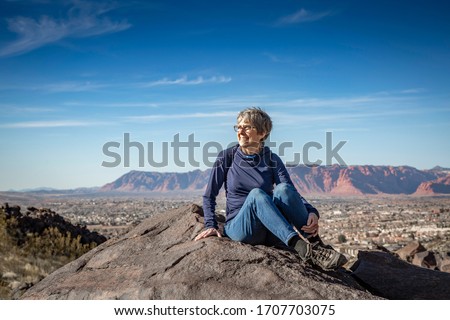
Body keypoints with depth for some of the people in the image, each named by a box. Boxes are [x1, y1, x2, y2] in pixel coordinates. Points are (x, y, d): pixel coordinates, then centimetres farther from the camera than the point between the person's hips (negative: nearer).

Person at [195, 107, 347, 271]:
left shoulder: (272, 160, 4)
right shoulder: (226, 157, 2)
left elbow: (292, 192, -10)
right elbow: (209, 196, 7)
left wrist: (312, 212, -28)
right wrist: (211, 225, -7)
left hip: (270, 232, 1)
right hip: (239, 227, -1)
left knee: (282, 189, -29)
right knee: (256, 194, -34)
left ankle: (315, 244, -29)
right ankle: (303, 249, -47)